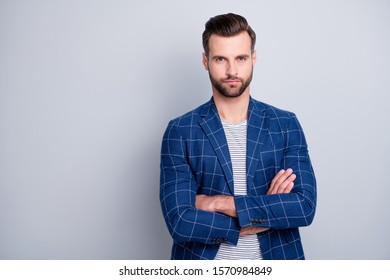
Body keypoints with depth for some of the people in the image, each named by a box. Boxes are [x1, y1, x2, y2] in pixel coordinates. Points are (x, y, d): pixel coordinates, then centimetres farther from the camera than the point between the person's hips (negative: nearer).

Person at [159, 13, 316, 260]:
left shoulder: (286, 124, -5)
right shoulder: (181, 131, -10)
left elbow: (305, 206, -14)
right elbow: (180, 221, -18)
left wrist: (220, 203, -19)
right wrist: (267, 213, -17)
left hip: (274, 258, 2)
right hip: (203, 264, -1)